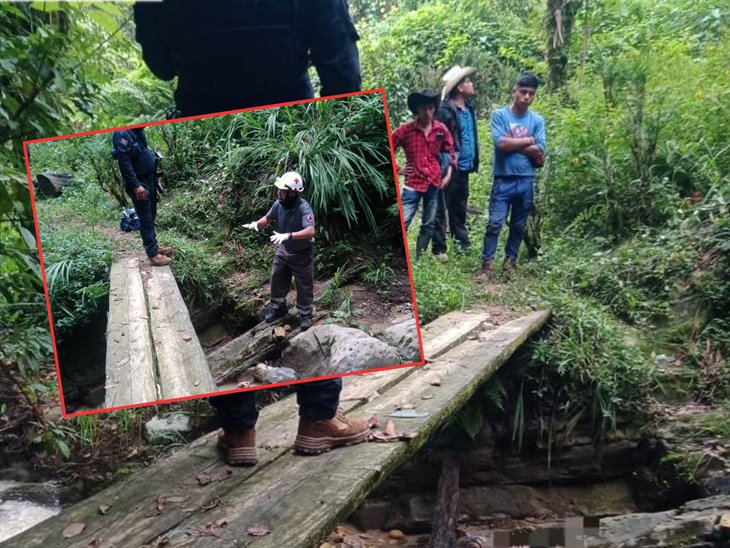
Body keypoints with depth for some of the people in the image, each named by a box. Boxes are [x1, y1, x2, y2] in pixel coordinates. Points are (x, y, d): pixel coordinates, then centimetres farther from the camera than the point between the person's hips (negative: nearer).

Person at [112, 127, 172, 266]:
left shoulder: (138, 131, 7)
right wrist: (135, 185, -25)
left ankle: (154, 246, 32)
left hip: (149, 180, 9)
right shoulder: (123, 133, -21)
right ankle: (153, 254, 5)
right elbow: (124, 162, -24)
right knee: (146, 220, -2)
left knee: (151, 217, 19)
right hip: (139, 184, -9)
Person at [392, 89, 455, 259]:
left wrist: (448, 174, 7)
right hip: (413, 183, -3)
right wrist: (397, 169, -1)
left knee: (428, 225, 10)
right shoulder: (406, 129, -5)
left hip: (434, 183, 3)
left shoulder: (441, 129, 3)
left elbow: (450, 151, 17)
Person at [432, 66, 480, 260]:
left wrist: (474, 160, 12)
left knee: (460, 207, 18)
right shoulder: (445, 111, -15)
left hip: (463, 167, 8)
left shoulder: (469, 107, 9)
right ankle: (439, 248, 9)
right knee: (442, 209, 2)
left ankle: (462, 242, 29)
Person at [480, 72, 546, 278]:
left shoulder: (537, 120, 6)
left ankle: (510, 262, 23)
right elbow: (501, 143, -15)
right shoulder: (499, 115, 0)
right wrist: (528, 141, -5)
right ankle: (486, 264, 0)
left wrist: (513, 143, -9)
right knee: (495, 223, -7)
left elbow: (540, 153, -4)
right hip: (503, 180, -3)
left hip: (526, 181, 3)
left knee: (519, 226, 11)